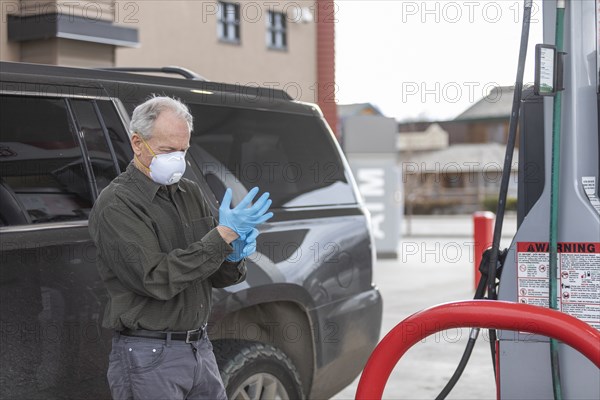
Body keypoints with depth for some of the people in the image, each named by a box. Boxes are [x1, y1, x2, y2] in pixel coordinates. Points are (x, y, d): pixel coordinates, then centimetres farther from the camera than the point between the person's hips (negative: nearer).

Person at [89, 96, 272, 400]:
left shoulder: (190, 193, 11)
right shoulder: (116, 205, -11)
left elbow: (218, 277, 13)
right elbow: (156, 280, -22)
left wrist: (234, 257, -10)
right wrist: (224, 234, -23)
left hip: (200, 349, 7)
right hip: (148, 359, -7)